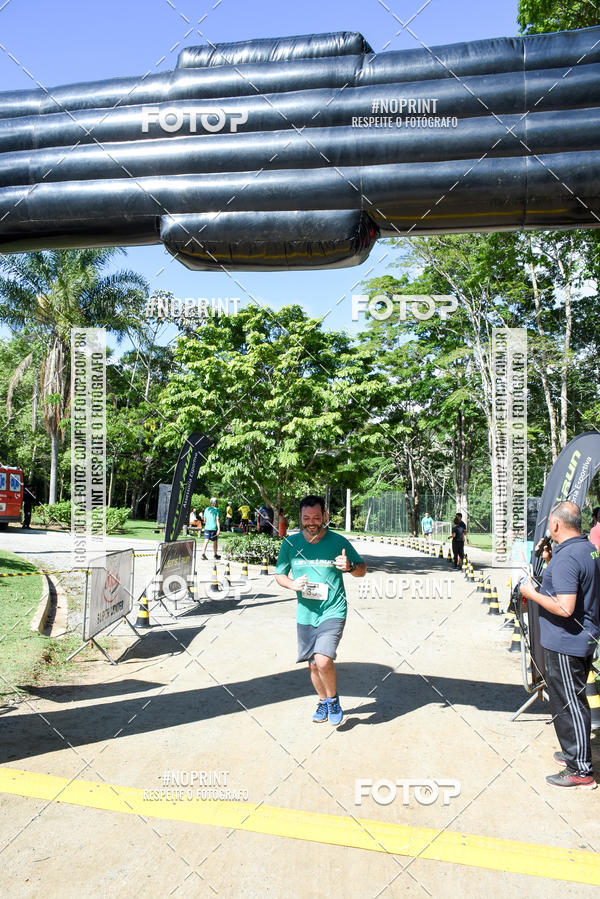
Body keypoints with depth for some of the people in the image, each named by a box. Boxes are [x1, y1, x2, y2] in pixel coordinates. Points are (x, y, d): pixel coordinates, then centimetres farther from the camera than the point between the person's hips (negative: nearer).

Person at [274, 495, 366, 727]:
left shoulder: (338, 542, -7)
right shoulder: (290, 543, -1)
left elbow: (362, 570, 3)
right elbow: (279, 574, 10)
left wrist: (349, 566, -20)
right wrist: (292, 584, -11)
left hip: (333, 612, -3)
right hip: (305, 614, 4)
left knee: (323, 660, -19)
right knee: (313, 665, 13)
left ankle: (334, 701, 10)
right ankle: (323, 702, 41)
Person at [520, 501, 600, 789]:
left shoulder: (566, 558, -25)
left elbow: (564, 608, -29)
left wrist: (531, 593, -17)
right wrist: (551, 562, 12)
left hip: (565, 643, -10)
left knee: (568, 704, 1)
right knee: (574, 700, 23)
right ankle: (575, 752, 38)